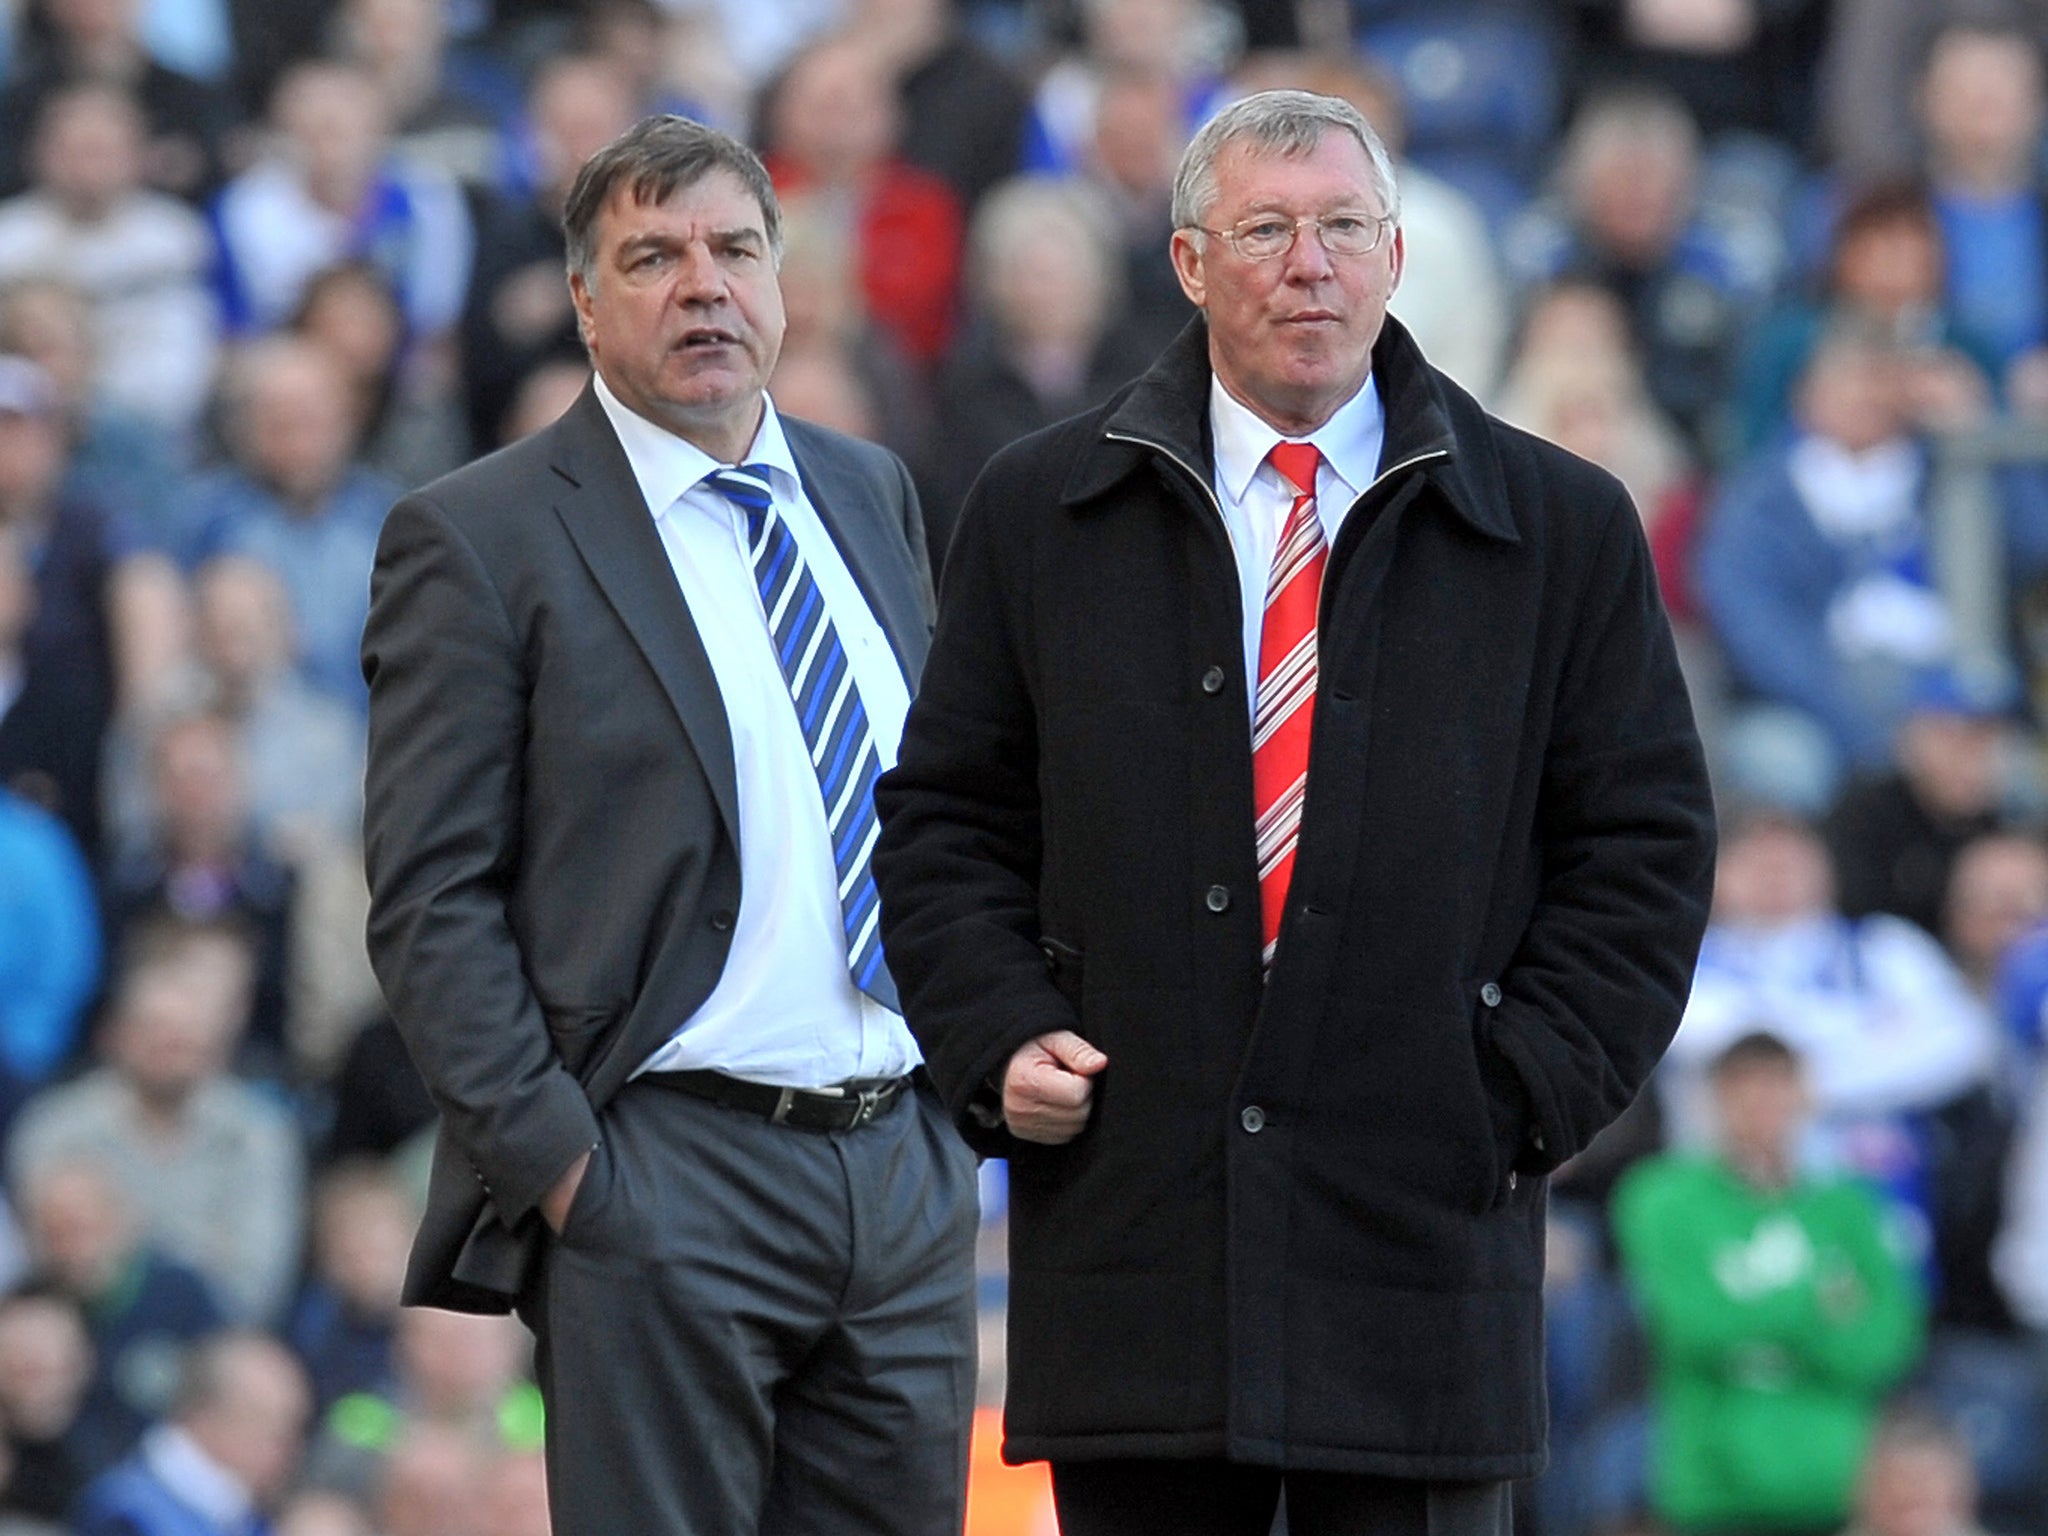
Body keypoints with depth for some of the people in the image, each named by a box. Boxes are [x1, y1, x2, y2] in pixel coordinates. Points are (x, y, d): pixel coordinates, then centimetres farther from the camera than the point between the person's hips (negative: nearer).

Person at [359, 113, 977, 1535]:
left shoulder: (874, 495, 15)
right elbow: (431, 899, -8)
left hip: (911, 1165, 6)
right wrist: (555, 1161, -14)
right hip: (668, 1185, -6)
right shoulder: (478, 540, -4)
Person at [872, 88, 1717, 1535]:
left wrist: (1524, 1092, -5)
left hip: (1422, 1223, -1)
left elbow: (1642, 853, 6)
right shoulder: (1041, 512, 10)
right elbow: (949, 819, 12)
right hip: (1128, 1208, 1)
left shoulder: (1564, 529, 5)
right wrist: (1000, 1038, -3)